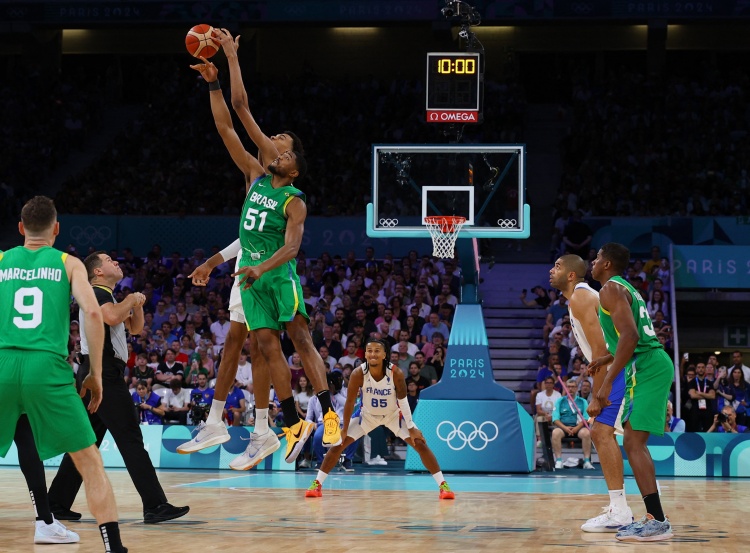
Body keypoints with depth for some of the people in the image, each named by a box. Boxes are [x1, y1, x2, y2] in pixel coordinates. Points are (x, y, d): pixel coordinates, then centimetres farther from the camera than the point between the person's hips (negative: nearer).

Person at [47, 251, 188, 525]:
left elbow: (135, 328, 26)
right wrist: (132, 299, -12)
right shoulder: (96, 293, -9)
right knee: (131, 440, -12)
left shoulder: (107, 296, 22)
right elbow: (112, 317, -29)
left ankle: (57, 505, 13)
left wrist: (137, 304, 8)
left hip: (98, 375, 10)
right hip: (104, 374, -10)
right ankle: (155, 506, -15)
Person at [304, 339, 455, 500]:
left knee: (420, 444, -10)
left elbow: (403, 401, -17)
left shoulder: (396, 373, -29)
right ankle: (317, 484, 3)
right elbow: (350, 402, -17)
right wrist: (344, 430, -12)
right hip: (367, 414, 1)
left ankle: (443, 485, -1)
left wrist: (411, 428, -13)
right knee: (338, 443, -8)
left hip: (394, 414, -1)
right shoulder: (358, 374, -28)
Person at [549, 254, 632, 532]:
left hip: (621, 371, -11)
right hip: (618, 370, 11)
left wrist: (597, 392, -20)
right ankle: (619, 507, 20)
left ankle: (619, 513, -19)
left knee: (603, 433, -16)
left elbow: (599, 348, -20)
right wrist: (598, 389, 22)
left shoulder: (580, 297, -12)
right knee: (599, 433, 17)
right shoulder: (582, 297, 20)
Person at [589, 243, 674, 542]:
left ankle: (657, 521, -18)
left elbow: (630, 335, -22)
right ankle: (653, 517, 13)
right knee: (633, 442, 15)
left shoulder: (611, 289, -8)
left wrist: (607, 382, -24)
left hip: (646, 369, -10)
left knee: (634, 443, -13)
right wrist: (607, 359, 34)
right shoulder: (625, 288, 24)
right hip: (651, 364, 10)